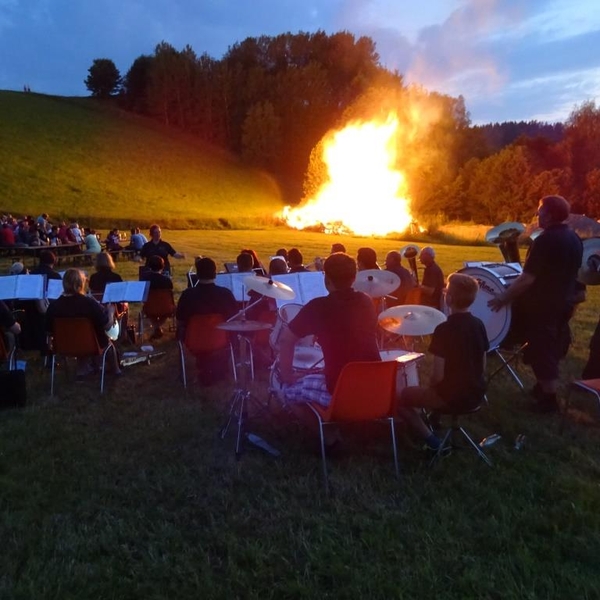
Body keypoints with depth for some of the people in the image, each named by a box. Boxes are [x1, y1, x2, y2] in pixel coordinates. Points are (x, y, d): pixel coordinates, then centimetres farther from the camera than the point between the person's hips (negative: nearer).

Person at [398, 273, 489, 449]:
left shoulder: (444, 330, -23)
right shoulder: (479, 324, -2)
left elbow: (438, 375, -21)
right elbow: (482, 366, 7)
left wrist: (428, 388, 0)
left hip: (451, 396, -8)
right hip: (476, 394, 8)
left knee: (400, 396, 11)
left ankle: (432, 441, 6)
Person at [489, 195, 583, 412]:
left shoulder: (545, 240, -23)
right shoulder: (574, 238, 5)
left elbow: (527, 278, -26)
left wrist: (504, 297, -19)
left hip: (543, 305, -9)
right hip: (564, 302, 9)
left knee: (541, 351, 2)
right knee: (553, 348, 20)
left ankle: (548, 399, 10)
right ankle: (544, 388, 35)